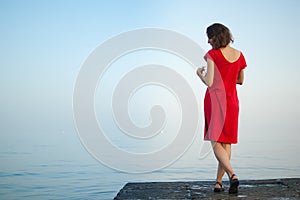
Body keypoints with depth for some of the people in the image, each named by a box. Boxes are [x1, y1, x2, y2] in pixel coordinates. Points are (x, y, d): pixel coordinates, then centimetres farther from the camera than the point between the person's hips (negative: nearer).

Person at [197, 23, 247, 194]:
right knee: (226, 143, 10)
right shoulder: (239, 55, 8)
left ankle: (232, 175, -23)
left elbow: (209, 82, -13)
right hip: (231, 101, 5)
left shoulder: (213, 54, -9)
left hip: (215, 99, -5)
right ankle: (218, 182, 13)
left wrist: (200, 73, 6)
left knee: (216, 143, -4)